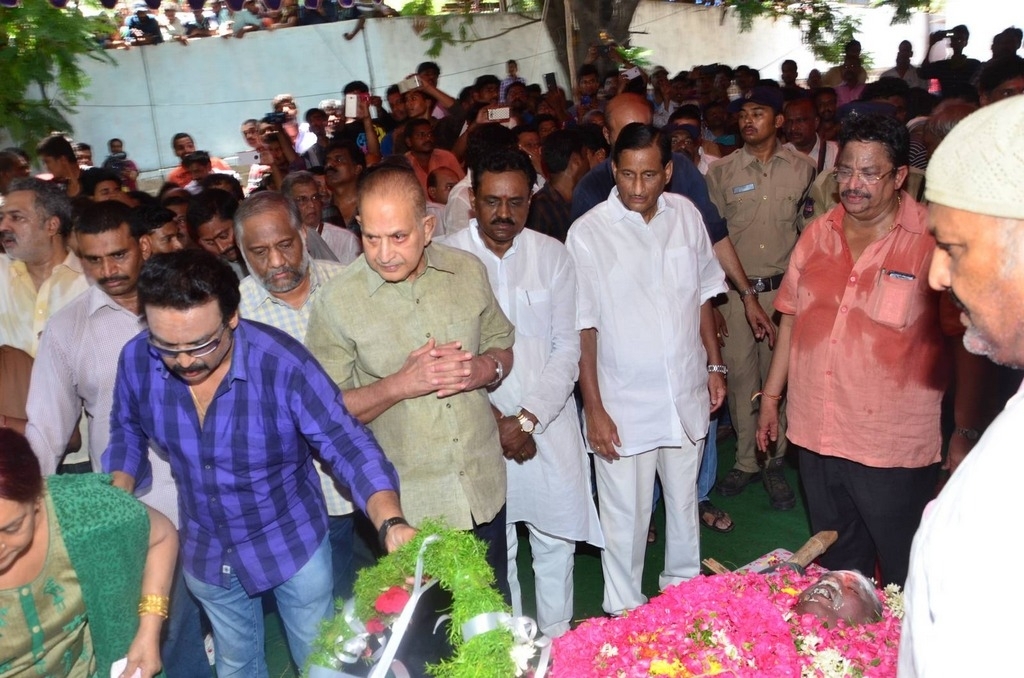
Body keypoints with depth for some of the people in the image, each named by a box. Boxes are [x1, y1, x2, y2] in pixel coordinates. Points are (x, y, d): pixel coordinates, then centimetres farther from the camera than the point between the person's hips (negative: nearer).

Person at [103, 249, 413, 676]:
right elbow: (128, 432, 2)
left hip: (292, 542, -3)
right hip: (206, 553, 4)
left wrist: (391, 523, -44)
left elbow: (347, 445, -29)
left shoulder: (281, 363, -32)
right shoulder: (137, 361, -18)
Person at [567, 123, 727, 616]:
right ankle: (624, 610, 29)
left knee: (684, 501, 21)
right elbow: (583, 328, -11)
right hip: (623, 404, -4)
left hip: (686, 396, 4)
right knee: (626, 517, 8)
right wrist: (594, 409, -11)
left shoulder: (687, 215, -1)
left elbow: (703, 294, 11)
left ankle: (684, 586, 44)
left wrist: (715, 364, 11)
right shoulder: (588, 233, -13)